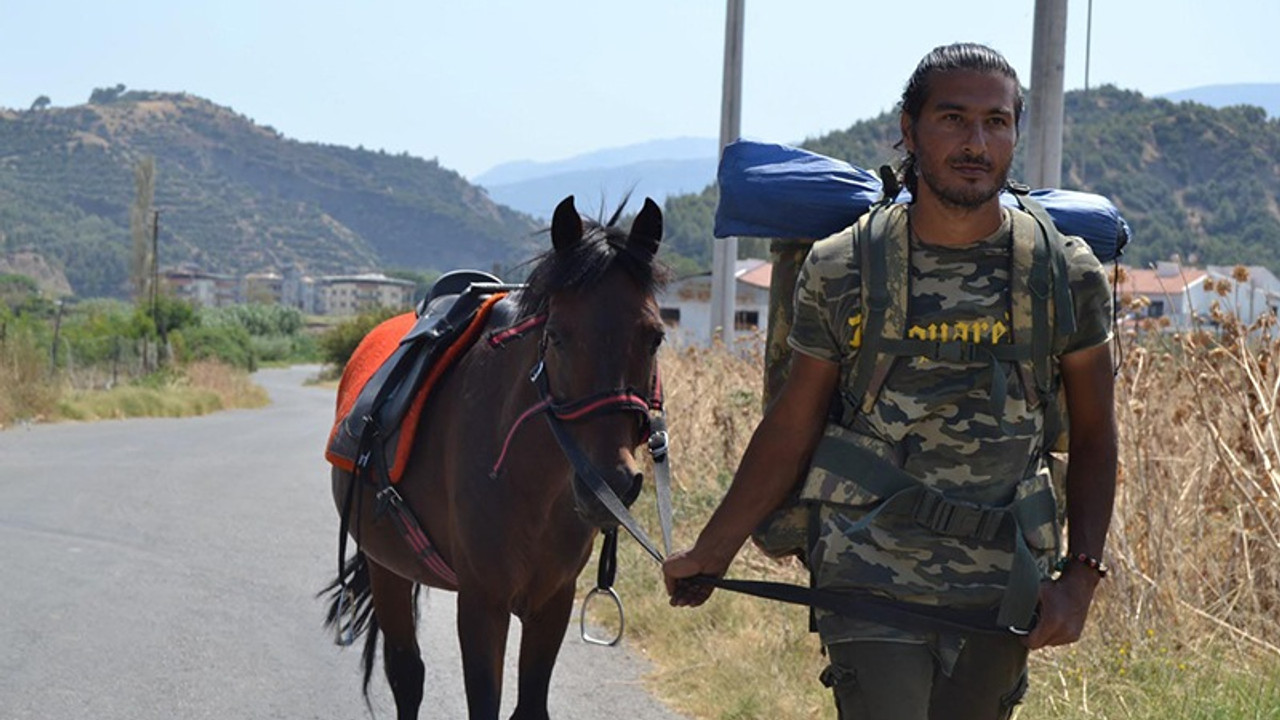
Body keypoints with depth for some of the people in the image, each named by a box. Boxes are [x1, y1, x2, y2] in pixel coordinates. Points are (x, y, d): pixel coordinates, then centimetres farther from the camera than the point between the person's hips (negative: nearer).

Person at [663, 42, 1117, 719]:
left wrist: (1080, 576, -4)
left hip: (1002, 598, 2)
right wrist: (710, 553, 10)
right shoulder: (838, 270, -2)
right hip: (868, 589, -1)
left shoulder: (1068, 275, -1)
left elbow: (1093, 438, 6)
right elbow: (791, 429, 7)